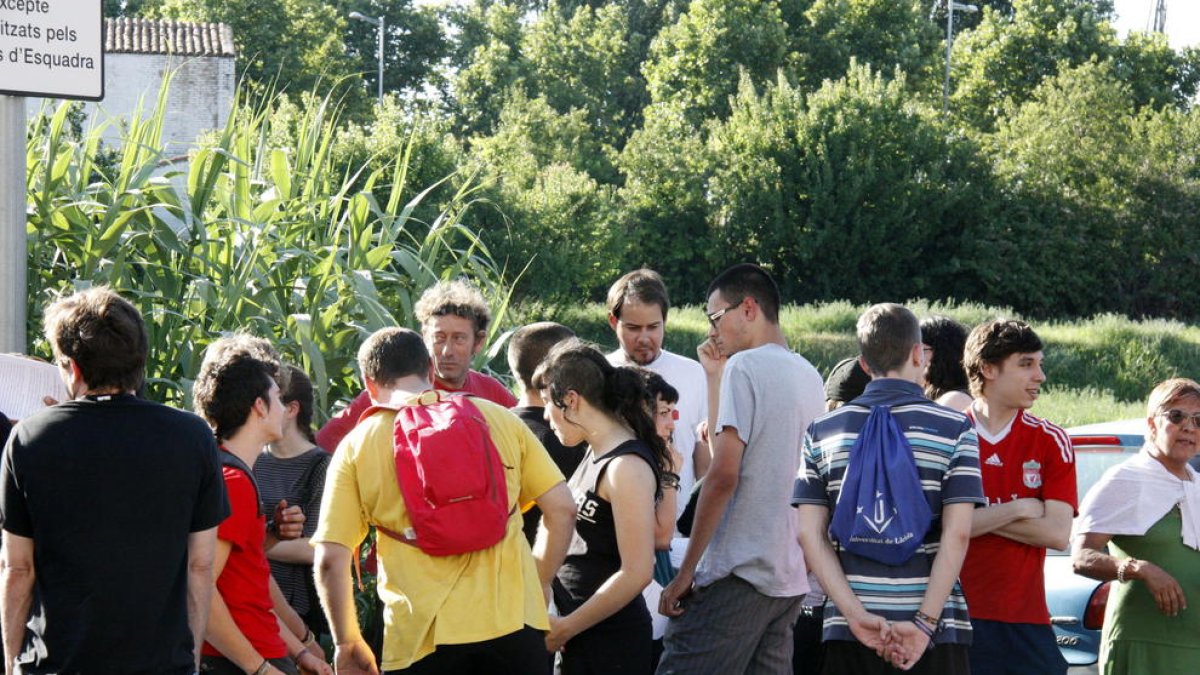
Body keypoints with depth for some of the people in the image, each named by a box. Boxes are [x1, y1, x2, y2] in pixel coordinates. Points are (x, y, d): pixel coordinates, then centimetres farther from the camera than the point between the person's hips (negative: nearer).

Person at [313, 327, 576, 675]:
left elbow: (330, 559, -1)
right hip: (511, 619, 2)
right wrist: (540, 584, 20)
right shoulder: (497, 417, 9)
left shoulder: (356, 445, 4)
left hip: (421, 636, -1)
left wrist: (347, 644, 10)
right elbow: (562, 507, 7)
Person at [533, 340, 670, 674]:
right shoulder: (597, 453, 9)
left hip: (611, 642, -8)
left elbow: (636, 573, -22)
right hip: (580, 636, 8)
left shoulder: (627, 467, -18)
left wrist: (565, 628, -14)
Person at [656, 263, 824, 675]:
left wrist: (685, 572, -12)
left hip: (738, 574, -9)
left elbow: (723, 475, -16)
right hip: (791, 579, 9)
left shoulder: (745, 367, -8)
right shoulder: (809, 376, 16)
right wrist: (715, 377, 20)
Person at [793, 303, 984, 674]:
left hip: (848, 630, 2)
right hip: (935, 632, -2)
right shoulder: (954, 428, 1)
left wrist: (857, 615, -6)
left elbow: (809, 534, 0)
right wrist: (925, 622, -10)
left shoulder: (822, 431, 8)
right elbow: (957, 534, -8)